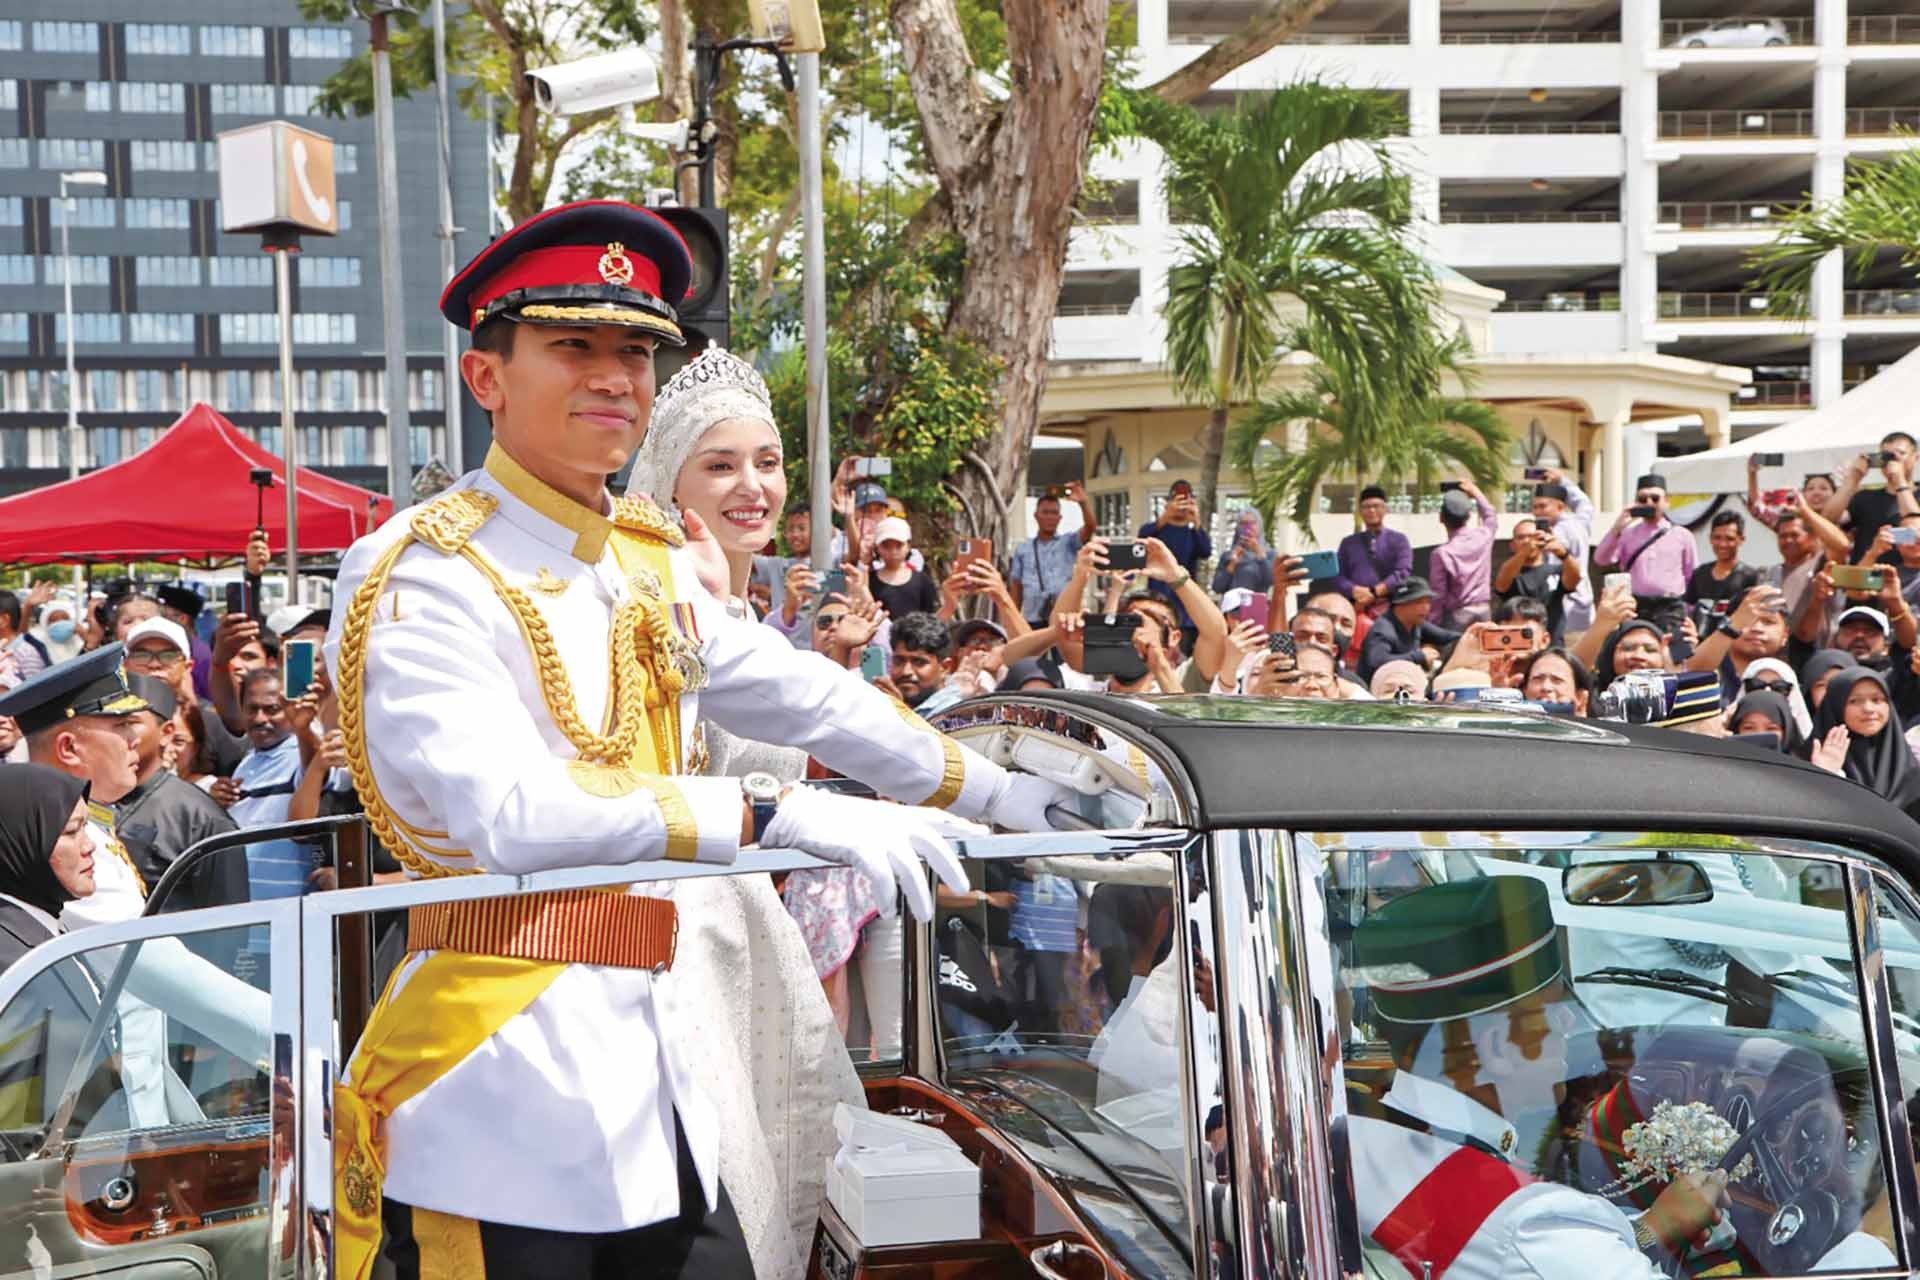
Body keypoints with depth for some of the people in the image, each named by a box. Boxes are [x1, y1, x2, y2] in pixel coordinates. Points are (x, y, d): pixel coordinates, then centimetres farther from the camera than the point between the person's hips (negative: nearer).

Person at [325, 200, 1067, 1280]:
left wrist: (1002, 797, 29)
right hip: (507, 1092, -7)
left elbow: (806, 698, 25)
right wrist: (782, 815, -28)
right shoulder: (426, 575, -12)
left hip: (654, 1075, 7)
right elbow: (512, 814, -25)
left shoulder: (659, 561, 13)